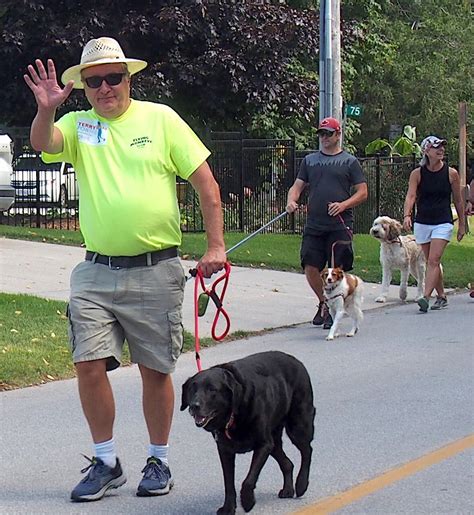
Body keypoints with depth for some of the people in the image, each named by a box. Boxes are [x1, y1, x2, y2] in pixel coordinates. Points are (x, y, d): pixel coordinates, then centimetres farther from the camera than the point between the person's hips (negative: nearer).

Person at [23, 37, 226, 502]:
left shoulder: (159, 118, 2)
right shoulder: (77, 125, 8)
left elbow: (205, 182, 1)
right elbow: (42, 144, -14)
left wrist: (215, 246, -5)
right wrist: (46, 110, -35)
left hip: (156, 271, -2)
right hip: (96, 272, 2)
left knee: (155, 370, 5)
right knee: (89, 365, -4)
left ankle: (158, 462, 21)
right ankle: (105, 462, 11)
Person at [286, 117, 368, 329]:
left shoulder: (349, 161, 5)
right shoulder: (310, 160, 15)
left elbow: (362, 192, 3)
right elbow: (297, 186, 14)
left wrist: (343, 205, -13)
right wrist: (291, 201, -8)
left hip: (340, 226, -3)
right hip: (314, 224, 3)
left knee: (337, 270, -4)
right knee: (310, 268, -2)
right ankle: (323, 303, 21)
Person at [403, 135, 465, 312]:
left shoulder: (451, 173, -3)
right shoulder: (417, 174, -2)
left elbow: (458, 200, 6)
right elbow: (410, 196, -13)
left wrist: (462, 225, 10)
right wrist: (407, 215, -31)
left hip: (443, 223, -2)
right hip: (422, 223, 2)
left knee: (433, 260, -15)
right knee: (431, 262, 11)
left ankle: (426, 297, -22)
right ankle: (441, 297, 24)